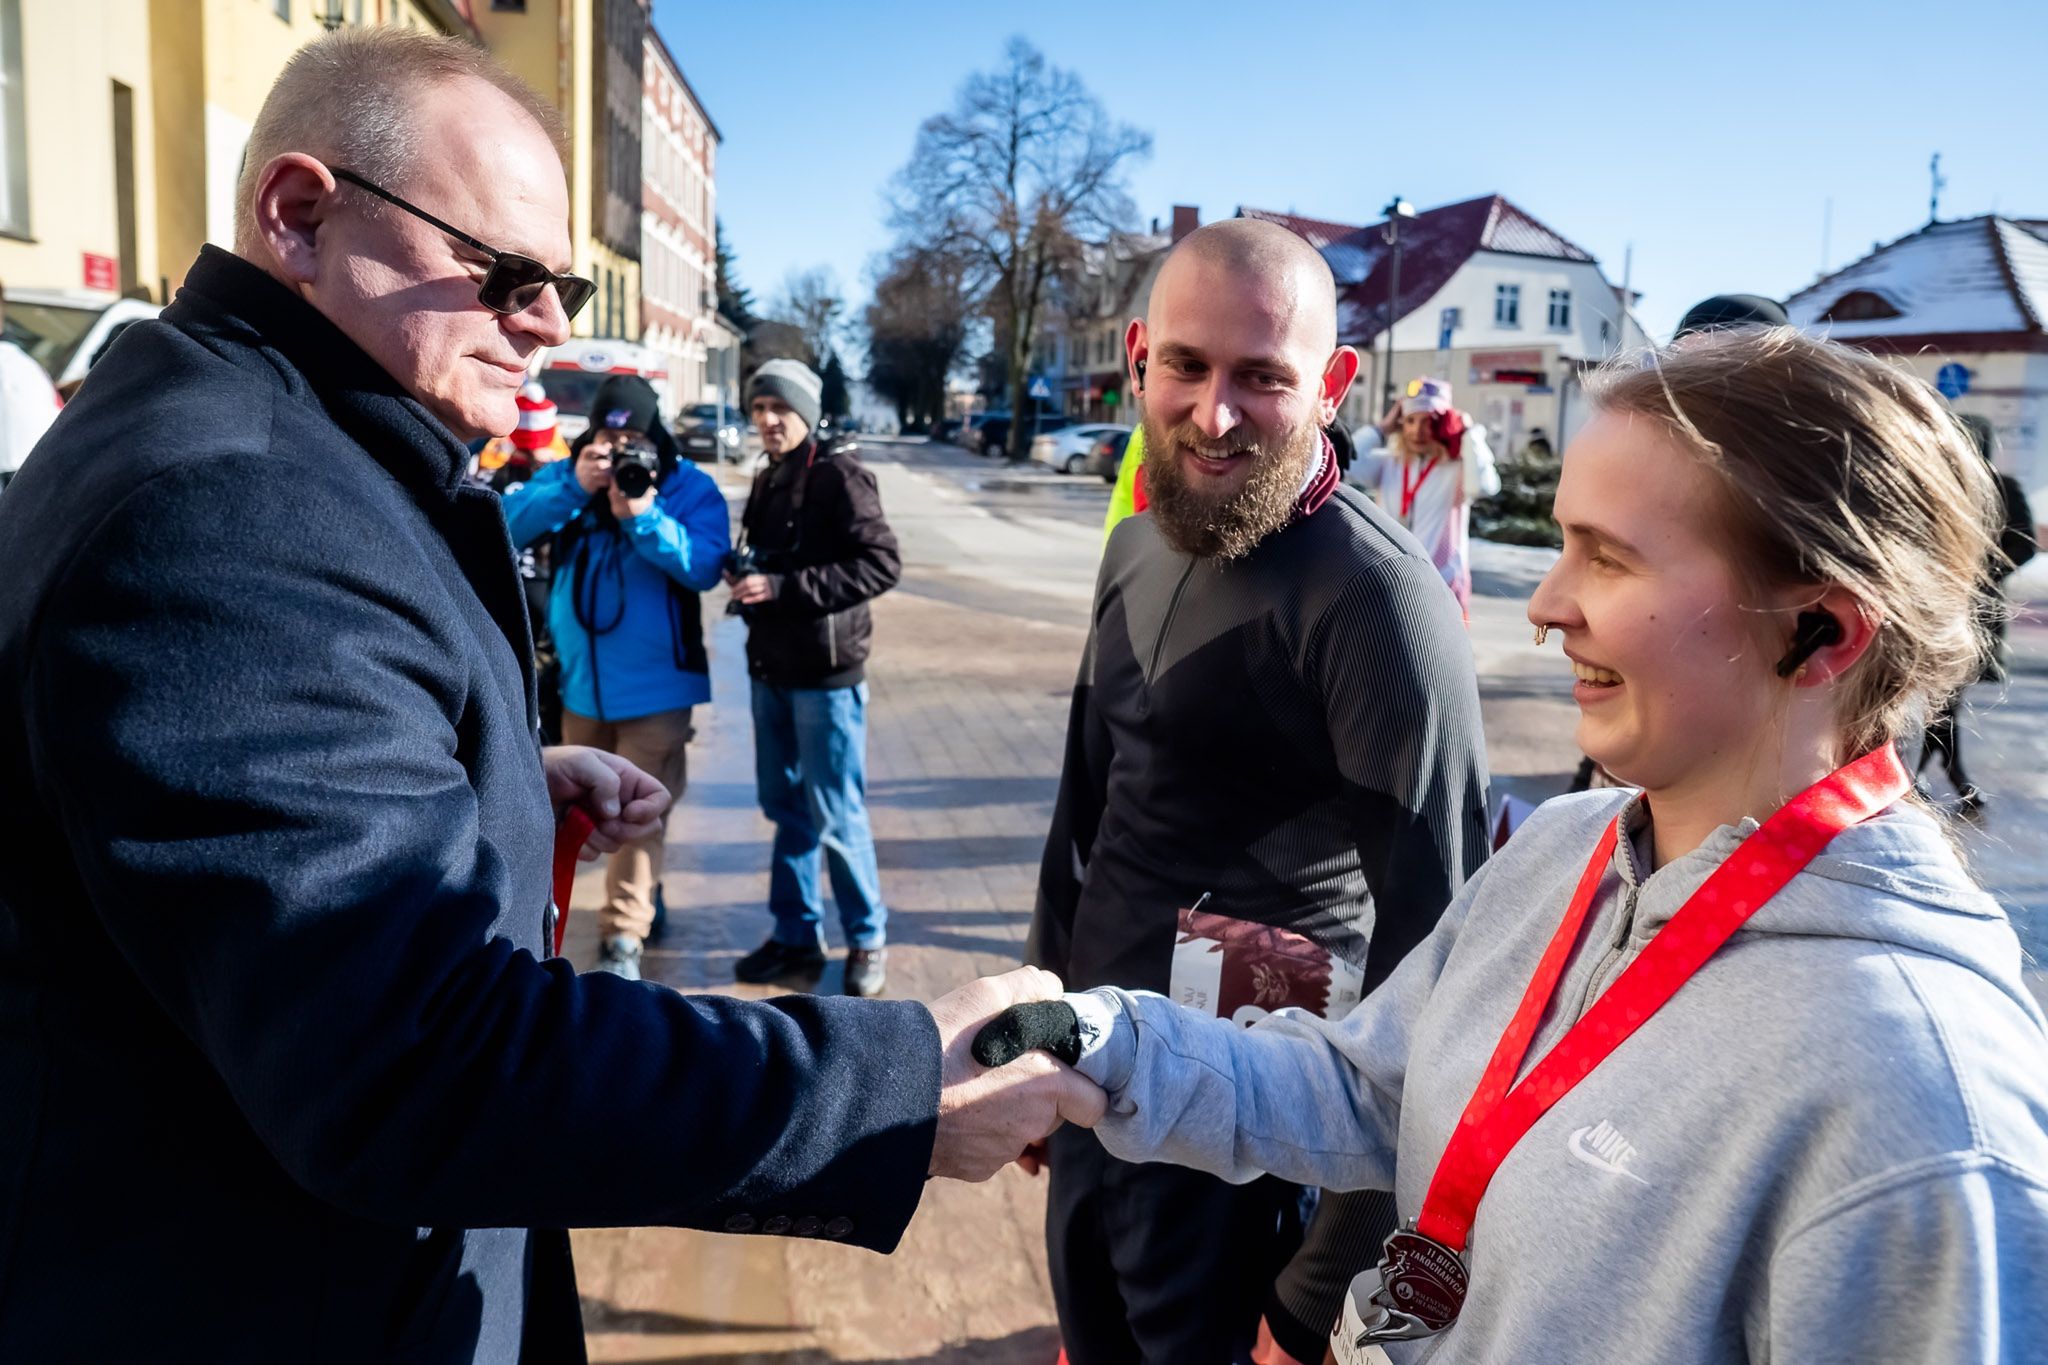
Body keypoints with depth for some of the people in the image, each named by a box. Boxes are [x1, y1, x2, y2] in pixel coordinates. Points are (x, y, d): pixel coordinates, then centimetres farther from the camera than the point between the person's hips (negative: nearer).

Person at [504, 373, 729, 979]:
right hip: (580, 680, 4)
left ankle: (623, 938, 2)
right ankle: (641, 892, 39)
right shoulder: (563, 476, 5)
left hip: (654, 685, -4)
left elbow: (704, 567, -17)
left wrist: (645, 517, -28)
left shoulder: (690, 488, -5)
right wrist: (573, 488, -21)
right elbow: (508, 528, -9)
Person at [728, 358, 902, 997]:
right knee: (786, 808, 13)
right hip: (771, 669, 8)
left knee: (835, 815, 0)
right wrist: (744, 579, 1)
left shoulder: (839, 474, -12)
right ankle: (796, 938, 24)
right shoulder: (768, 480, 13)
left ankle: (867, 938, 17)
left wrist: (782, 586, -24)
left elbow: (882, 563, -21)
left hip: (825, 672, -7)